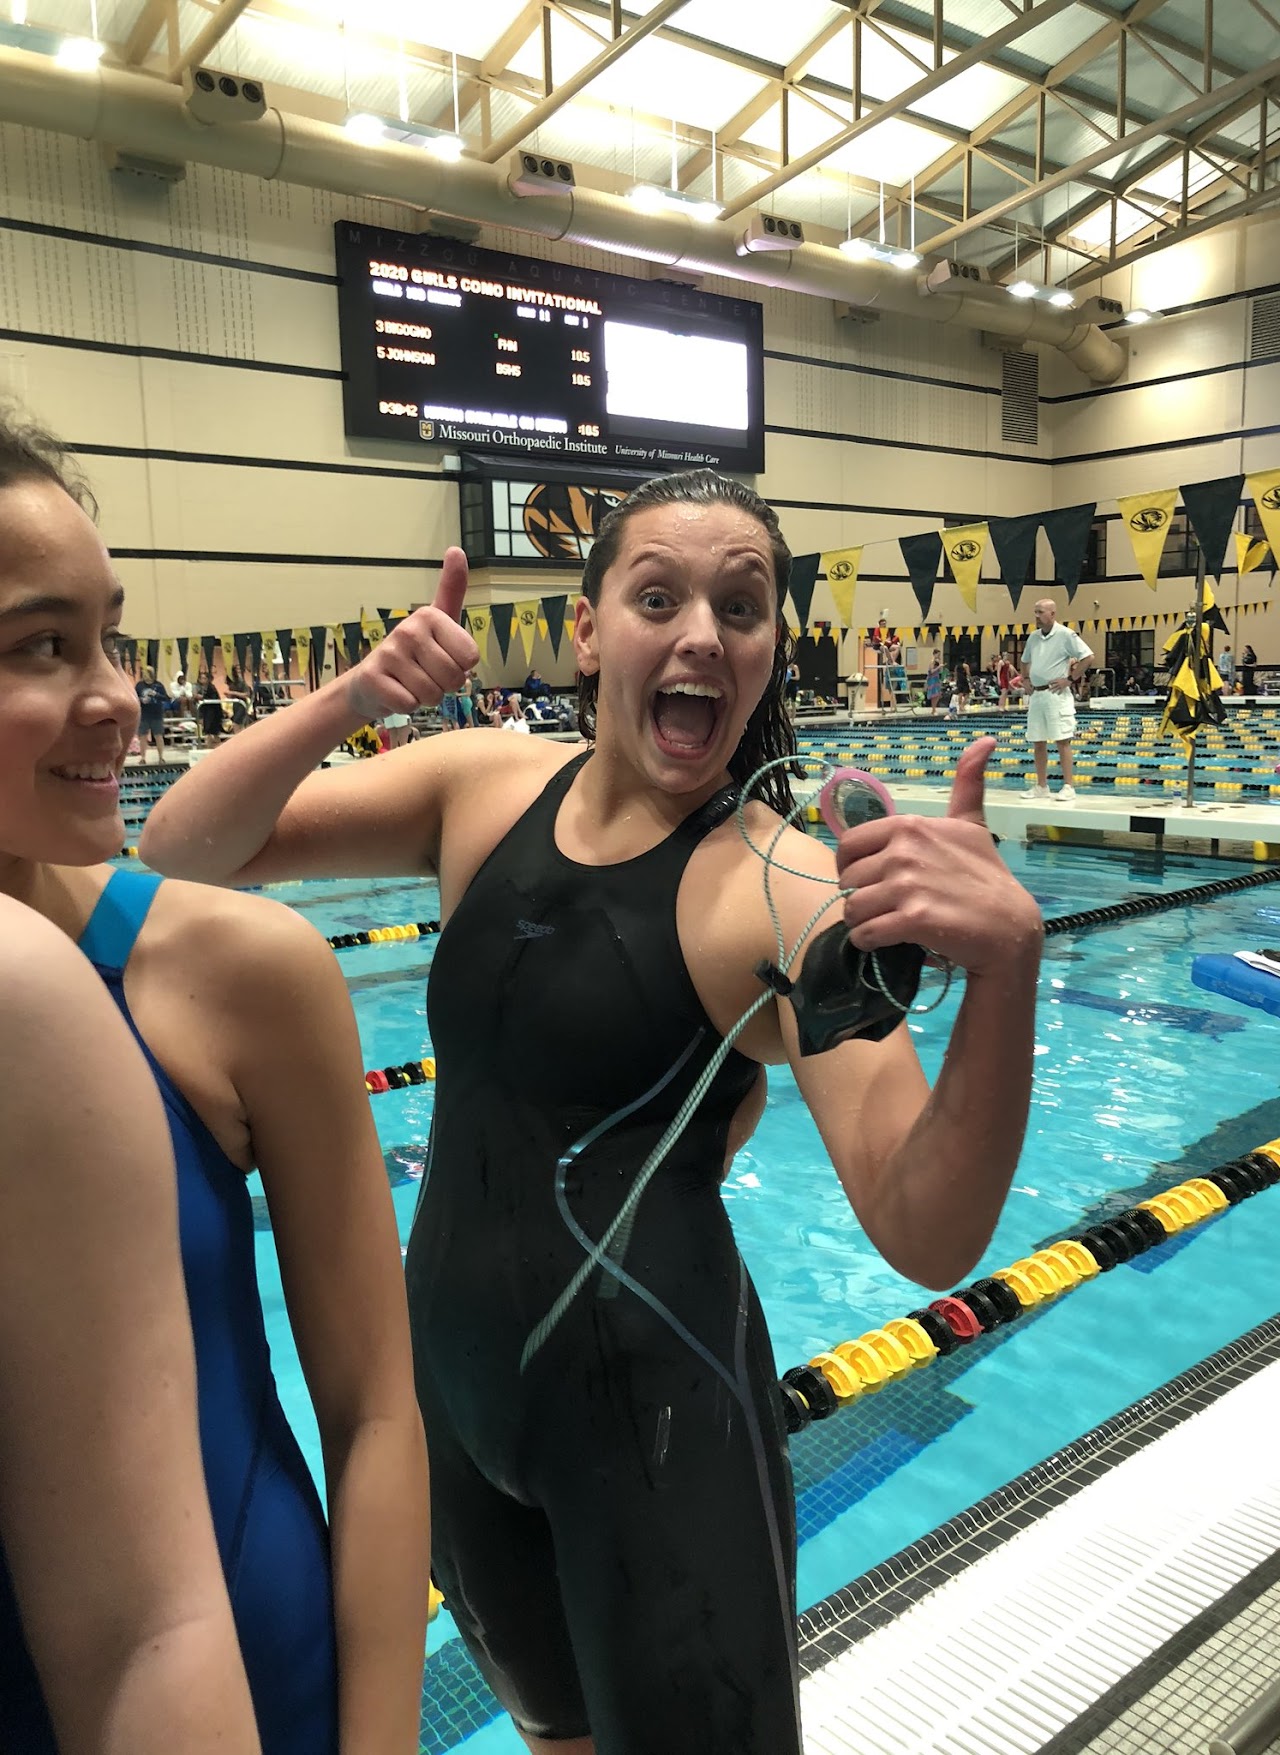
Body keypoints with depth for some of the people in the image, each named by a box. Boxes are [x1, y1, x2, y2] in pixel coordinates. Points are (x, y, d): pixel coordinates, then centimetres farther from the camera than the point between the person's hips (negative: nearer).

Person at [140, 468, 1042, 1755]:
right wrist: (350, 698, -23)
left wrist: (1004, 966, -41)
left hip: (654, 1407, -5)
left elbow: (926, 1241, -25)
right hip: (452, 1373, 6)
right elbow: (182, 853, -7)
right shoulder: (487, 789, -4)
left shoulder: (786, 887, -18)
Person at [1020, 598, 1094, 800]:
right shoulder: (1033, 637, 12)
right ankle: (1041, 786, 15)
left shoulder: (1066, 635, -8)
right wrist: (1025, 680, 16)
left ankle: (1068, 786, -3)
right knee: (1038, 743, 8)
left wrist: (1070, 679, -12)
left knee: (1062, 741, -6)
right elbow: (1025, 661, 30)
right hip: (1035, 695, 7)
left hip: (1056, 695, -7)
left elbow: (1088, 657, -11)